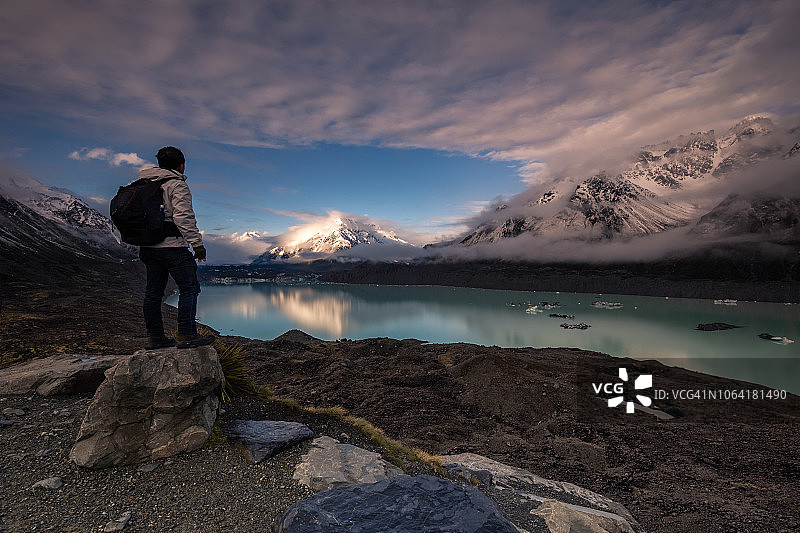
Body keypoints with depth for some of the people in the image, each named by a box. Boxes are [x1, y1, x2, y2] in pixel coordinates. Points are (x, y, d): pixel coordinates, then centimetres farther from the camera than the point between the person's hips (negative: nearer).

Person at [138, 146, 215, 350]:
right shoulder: (177, 184, -7)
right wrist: (197, 243, -15)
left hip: (148, 247, 9)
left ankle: (154, 336, 15)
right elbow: (183, 216, -16)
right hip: (172, 246, -9)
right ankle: (186, 335, -8)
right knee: (189, 288, -5)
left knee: (153, 292, 10)